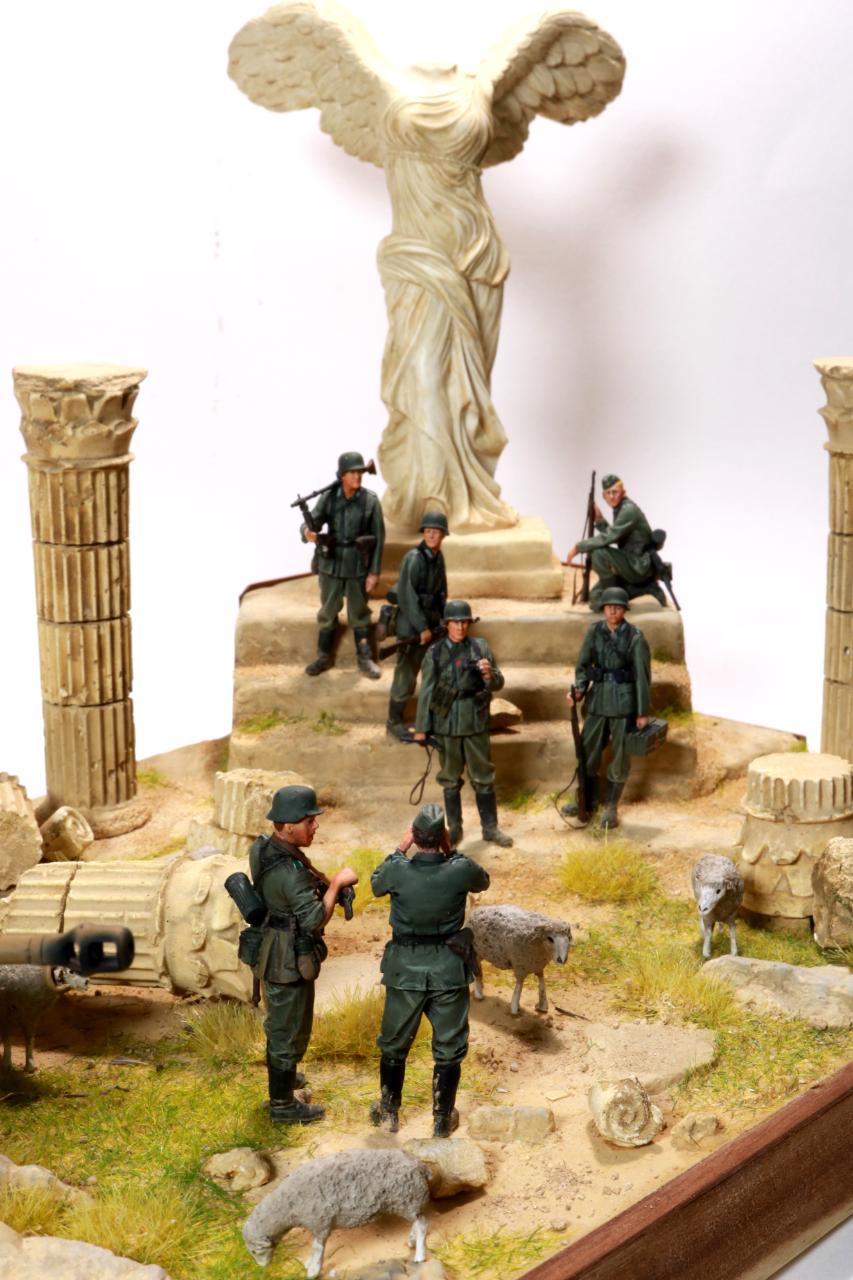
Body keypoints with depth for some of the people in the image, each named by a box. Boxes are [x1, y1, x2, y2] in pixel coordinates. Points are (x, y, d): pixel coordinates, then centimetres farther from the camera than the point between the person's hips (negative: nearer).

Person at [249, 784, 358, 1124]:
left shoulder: (262, 848, -3)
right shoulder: (290, 870, -32)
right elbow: (315, 919, -30)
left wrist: (326, 885, 2)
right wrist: (336, 884, -22)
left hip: (271, 951, 9)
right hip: (289, 961, -9)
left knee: (279, 1019, 29)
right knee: (290, 1029, 7)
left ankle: (280, 1075, 50)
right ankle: (282, 1105, 21)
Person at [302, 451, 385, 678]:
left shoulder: (370, 501, -8)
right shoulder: (328, 498, -6)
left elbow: (379, 537, -4)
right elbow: (313, 521, -12)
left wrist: (374, 572, -6)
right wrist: (307, 532, -38)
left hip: (358, 567, -1)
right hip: (331, 564, 1)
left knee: (359, 614, 8)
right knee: (328, 611, 13)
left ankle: (364, 659, 20)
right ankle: (324, 656, 26)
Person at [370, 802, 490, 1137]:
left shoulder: (397, 871, -19)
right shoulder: (460, 871, -18)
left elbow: (376, 885, 5)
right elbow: (482, 882, 6)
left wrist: (400, 847, 7)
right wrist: (451, 851, 5)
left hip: (405, 971, 1)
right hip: (449, 971, 0)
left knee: (393, 1046, 20)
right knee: (449, 1049, 15)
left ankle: (388, 1115, 34)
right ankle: (442, 1121, 24)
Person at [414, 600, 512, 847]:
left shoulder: (480, 648, 0)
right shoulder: (435, 652, -1)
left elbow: (498, 684, 4)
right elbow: (426, 691, 1)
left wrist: (489, 674, -19)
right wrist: (421, 727, 2)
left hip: (475, 723, 0)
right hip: (446, 724, 0)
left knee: (483, 777, 7)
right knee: (450, 779, 10)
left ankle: (490, 827, 17)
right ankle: (454, 828, 21)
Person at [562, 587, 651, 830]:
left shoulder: (635, 637, -8)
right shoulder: (594, 632, 2)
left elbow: (642, 675, -6)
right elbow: (583, 664, 7)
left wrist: (643, 711, -7)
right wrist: (579, 688, -12)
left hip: (624, 701, -3)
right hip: (598, 699, 4)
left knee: (620, 755, 5)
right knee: (587, 751, 10)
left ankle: (611, 807, 17)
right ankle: (589, 801, 27)